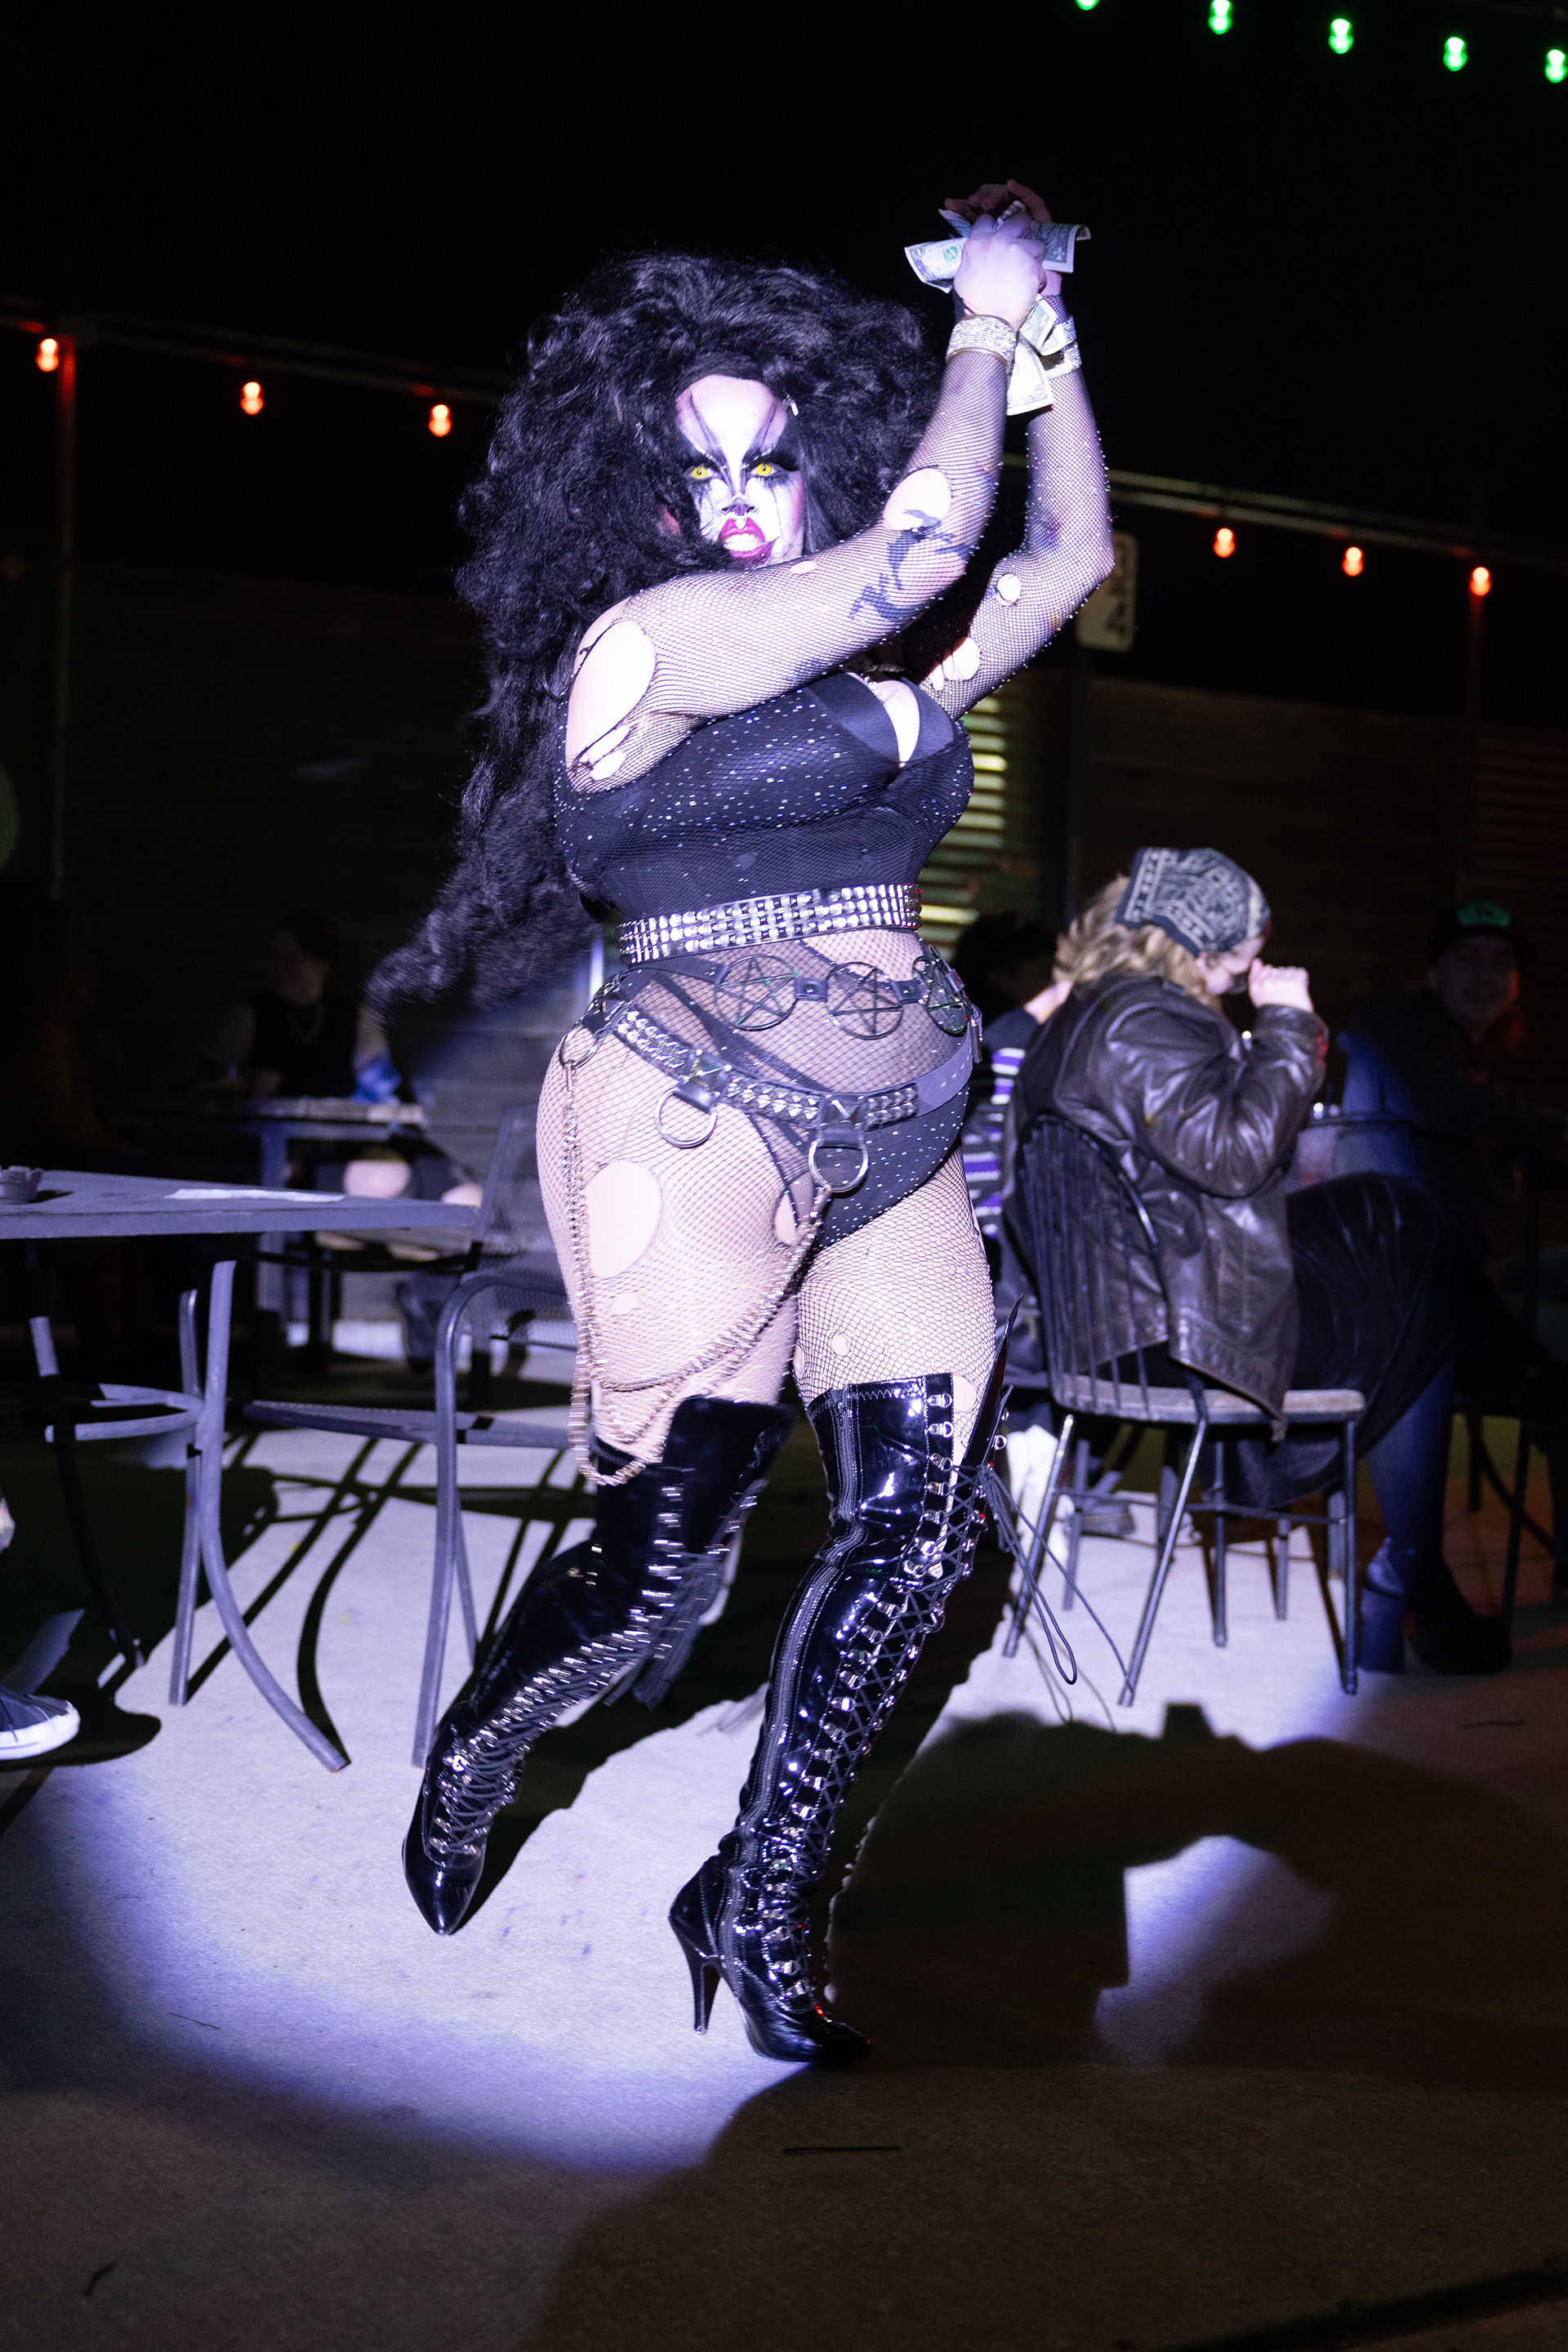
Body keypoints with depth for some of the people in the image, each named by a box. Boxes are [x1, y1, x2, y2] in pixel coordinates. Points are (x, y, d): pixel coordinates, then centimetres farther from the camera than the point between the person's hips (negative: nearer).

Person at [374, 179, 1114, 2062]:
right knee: (659, 1571, -9)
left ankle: (758, 1905, 14)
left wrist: (1044, 338, 14)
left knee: (925, 1515, -2)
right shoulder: (642, 643, -9)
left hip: (890, 1154, 8)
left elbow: (1067, 556, 21)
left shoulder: (876, 667, 14)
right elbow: (920, 545, -15)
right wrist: (984, 319, -1)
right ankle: (471, 1750, 27)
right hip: (698, 1133, -7)